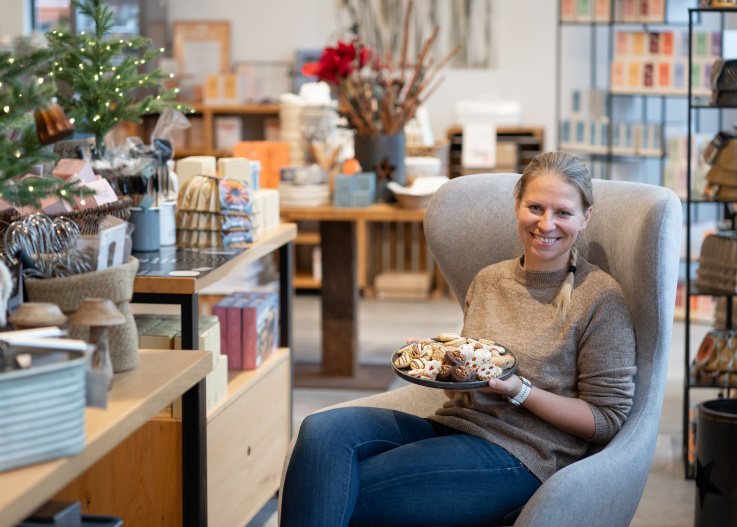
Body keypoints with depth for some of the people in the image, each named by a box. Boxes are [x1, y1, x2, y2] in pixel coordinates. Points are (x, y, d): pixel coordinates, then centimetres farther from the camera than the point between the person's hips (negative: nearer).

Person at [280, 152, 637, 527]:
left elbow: (608, 419, -5)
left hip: (518, 454, -6)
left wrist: (519, 391, -16)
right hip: (453, 426, 6)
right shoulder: (488, 280, 14)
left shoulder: (600, 298, -5)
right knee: (322, 429, -21)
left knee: (343, 495, -23)